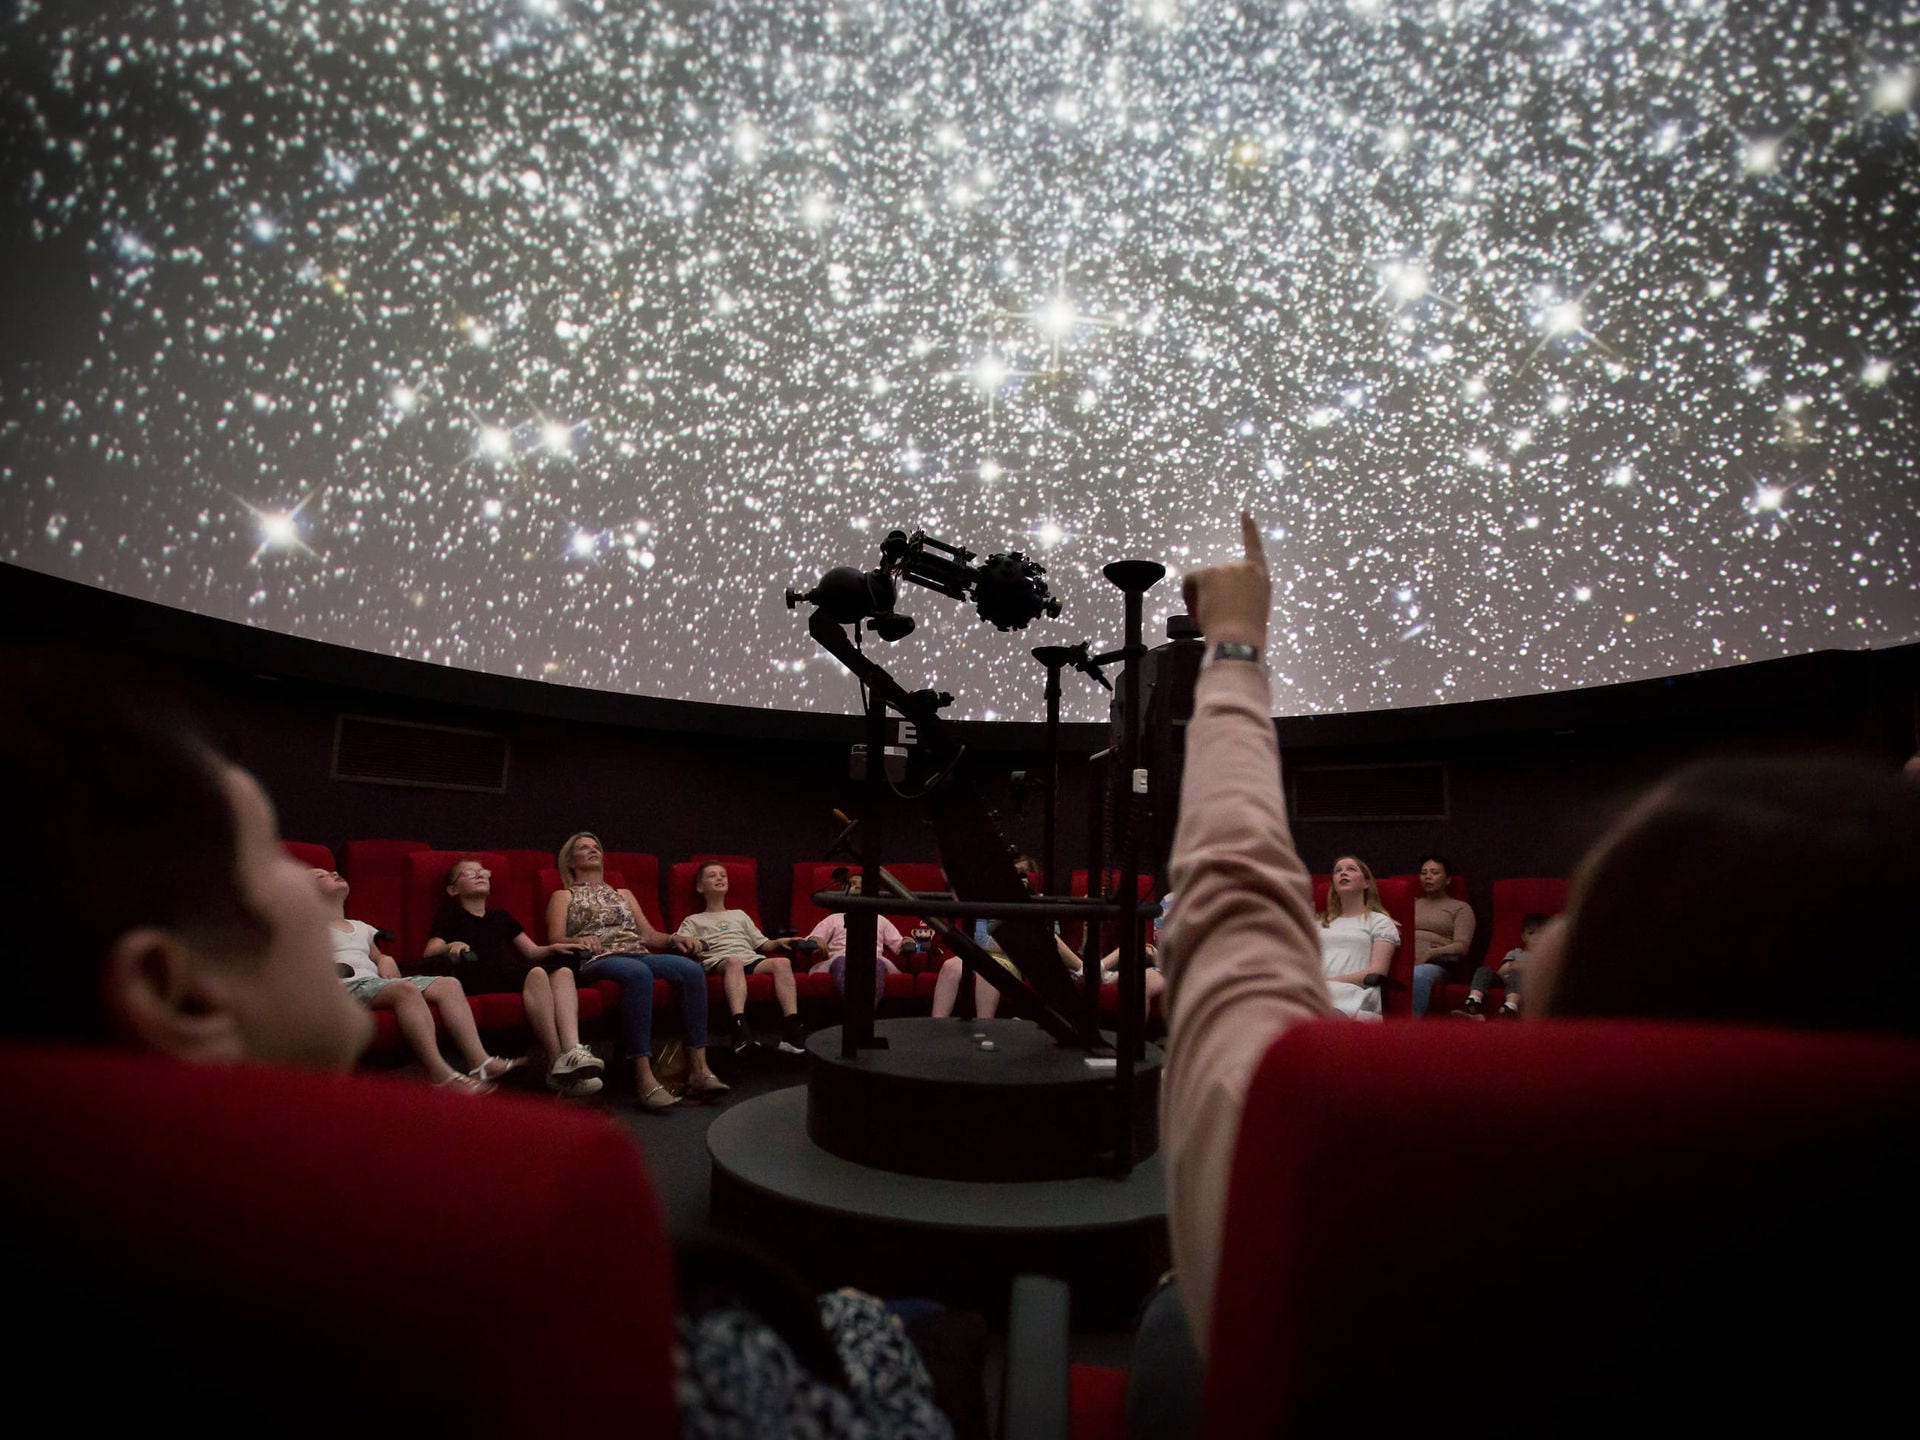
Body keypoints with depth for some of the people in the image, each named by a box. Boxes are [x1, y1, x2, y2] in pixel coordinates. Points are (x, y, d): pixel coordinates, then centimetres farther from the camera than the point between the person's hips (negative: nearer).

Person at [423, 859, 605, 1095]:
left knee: (563, 972, -29)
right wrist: (451, 946, -18)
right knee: (536, 973, -36)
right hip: (479, 976, -5)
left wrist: (554, 948, 7)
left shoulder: (501, 917, 35)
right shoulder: (450, 917, 22)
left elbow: (532, 952, 28)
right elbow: (429, 952, 4)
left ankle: (572, 1051, -48)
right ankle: (557, 1063, -42)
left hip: (514, 974, 5)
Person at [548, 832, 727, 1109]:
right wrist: (578, 941, -18)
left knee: (691, 970, -28)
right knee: (638, 973, -41)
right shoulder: (563, 896, 21)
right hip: (597, 961, -5)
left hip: (639, 955, 5)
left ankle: (698, 1070, -33)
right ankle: (644, 1078, -45)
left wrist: (672, 939, 1)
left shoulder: (623, 894, 33)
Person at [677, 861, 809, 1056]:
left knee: (782, 962, -30)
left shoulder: (740, 915, 39)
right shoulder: (693, 921, 29)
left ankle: (792, 1031, -42)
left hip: (751, 959, 3)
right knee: (735, 961, -41)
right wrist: (689, 942, -14)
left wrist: (779, 942, 11)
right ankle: (740, 1027, -57)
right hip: (718, 961, -3)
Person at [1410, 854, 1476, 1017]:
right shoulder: (1412, 904, 32)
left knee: (1418, 975, -42)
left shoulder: (1460, 908, 19)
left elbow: (1461, 947, 3)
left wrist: (1429, 953, -14)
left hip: (1436, 962, -2)